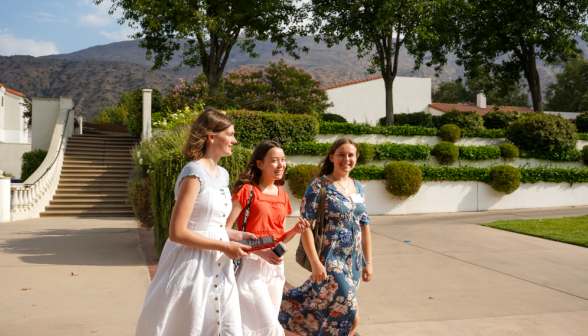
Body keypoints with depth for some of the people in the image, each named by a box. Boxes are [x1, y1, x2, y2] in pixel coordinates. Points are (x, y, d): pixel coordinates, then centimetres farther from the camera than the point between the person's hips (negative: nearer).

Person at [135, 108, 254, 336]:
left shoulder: (222, 174, 12)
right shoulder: (194, 173, -14)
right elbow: (177, 232, -20)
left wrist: (238, 236, 5)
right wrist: (224, 246, -16)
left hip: (219, 269, 8)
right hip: (192, 268, -8)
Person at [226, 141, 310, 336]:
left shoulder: (282, 195, 12)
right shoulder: (247, 190, -8)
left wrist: (295, 231, -4)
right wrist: (259, 251, -22)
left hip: (275, 266, 7)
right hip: (251, 265, -7)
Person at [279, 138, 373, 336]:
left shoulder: (357, 187, 11)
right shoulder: (319, 186, -8)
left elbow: (364, 225, 14)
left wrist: (368, 262, 12)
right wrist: (315, 262, -19)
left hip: (354, 260, 6)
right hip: (330, 260, -6)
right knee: (350, 318, -5)